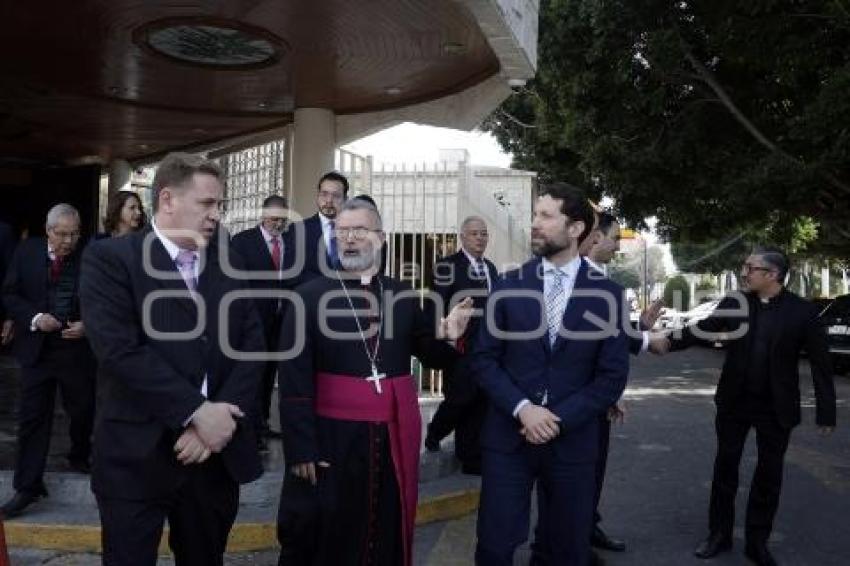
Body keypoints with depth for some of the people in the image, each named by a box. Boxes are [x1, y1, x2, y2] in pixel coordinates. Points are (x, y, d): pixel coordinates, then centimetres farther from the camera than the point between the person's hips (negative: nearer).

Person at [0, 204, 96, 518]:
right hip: (37, 348, 1)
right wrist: (34, 318, -13)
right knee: (32, 418, 4)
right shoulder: (27, 252, -1)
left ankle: (80, 459, 41)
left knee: (83, 412, 13)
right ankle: (28, 486, 13)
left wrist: (87, 326, -15)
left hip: (78, 348, -1)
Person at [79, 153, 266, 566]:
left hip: (217, 454, 4)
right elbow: (120, 350, -16)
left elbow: (252, 344, 2)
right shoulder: (110, 258, -6)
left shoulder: (229, 263, 8)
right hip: (137, 458, -4)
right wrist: (195, 412, -17)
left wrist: (220, 418, -11)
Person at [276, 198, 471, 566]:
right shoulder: (309, 297, -6)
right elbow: (294, 382, -9)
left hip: (394, 439, 3)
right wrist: (301, 449, -14)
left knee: (389, 536, 18)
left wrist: (448, 337, -14)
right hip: (332, 439, -3)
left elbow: (433, 357, 7)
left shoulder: (403, 296, 4)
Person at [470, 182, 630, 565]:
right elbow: (484, 359, 0)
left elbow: (613, 375, -3)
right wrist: (522, 408, -14)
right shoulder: (509, 285, 1)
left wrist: (560, 419, -12)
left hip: (573, 440, 0)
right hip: (507, 435, 1)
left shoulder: (607, 293, -2)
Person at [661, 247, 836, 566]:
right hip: (733, 402, 2)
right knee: (725, 469, 11)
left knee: (769, 475, 10)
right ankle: (719, 534, 27)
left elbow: (820, 364, -6)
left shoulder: (802, 311, -9)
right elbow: (700, 330, -2)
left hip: (776, 407, -1)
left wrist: (826, 413, -7)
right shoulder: (733, 304, -4)